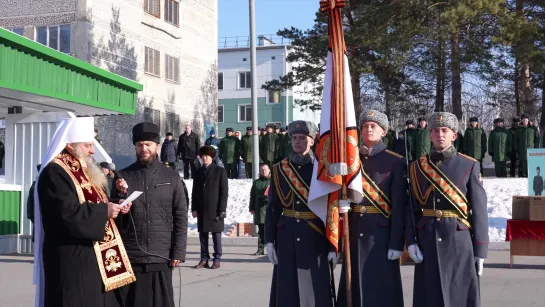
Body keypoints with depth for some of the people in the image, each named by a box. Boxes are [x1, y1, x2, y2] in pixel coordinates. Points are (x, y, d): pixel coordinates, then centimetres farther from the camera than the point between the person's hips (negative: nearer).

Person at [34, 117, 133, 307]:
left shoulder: (84, 171, 18)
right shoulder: (54, 173, -13)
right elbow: (69, 213, -24)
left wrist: (113, 206, 3)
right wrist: (104, 211, -17)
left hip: (95, 255, 10)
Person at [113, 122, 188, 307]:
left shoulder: (172, 177, 5)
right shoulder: (124, 176, 6)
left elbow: (181, 218, 3)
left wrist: (178, 252, -3)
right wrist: (121, 193, -12)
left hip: (161, 257, 0)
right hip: (130, 257, 0)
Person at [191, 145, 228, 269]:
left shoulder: (220, 171, 1)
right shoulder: (199, 172, 13)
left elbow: (224, 191, -3)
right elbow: (194, 191, 13)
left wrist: (222, 209, -10)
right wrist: (194, 208, 4)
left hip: (215, 209, -4)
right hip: (201, 209, 4)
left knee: (216, 235, 0)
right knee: (203, 235, 6)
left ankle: (217, 259, 7)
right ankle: (204, 259, 12)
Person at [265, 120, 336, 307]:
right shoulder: (279, 170, 6)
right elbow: (272, 208, 5)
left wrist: (333, 246, -6)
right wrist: (269, 241, -2)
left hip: (315, 240, -2)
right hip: (286, 239, 2)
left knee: (316, 290, 0)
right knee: (287, 290, 5)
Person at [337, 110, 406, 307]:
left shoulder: (395, 162, -3)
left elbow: (400, 206, -7)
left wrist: (396, 243, -12)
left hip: (381, 231, -4)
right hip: (354, 231, 4)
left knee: (382, 285, 1)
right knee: (355, 283, 9)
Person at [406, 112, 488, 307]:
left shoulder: (470, 166, 0)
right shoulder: (418, 167, 6)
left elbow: (479, 210, -2)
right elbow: (412, 208, 5)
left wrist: (480, 250, -6)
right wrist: (411, 241, -6)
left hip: (459, 241, -2)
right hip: (427, 242, 2)